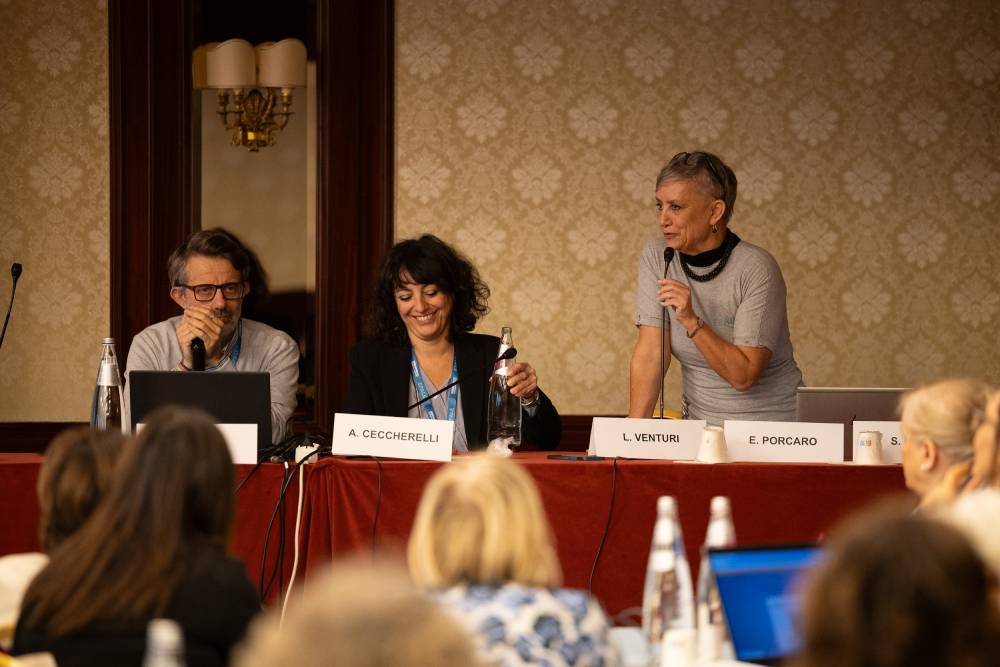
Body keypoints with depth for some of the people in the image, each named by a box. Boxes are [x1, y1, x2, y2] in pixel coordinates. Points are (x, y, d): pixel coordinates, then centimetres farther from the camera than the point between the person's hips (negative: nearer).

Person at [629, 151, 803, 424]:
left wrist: (691, 321, -26)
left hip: (771, 423, -4)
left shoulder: (757, 270, -15)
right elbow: (650, 354, -7)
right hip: (699, 422, 4)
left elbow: (743, 375, -17)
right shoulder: (656, 257, -2)